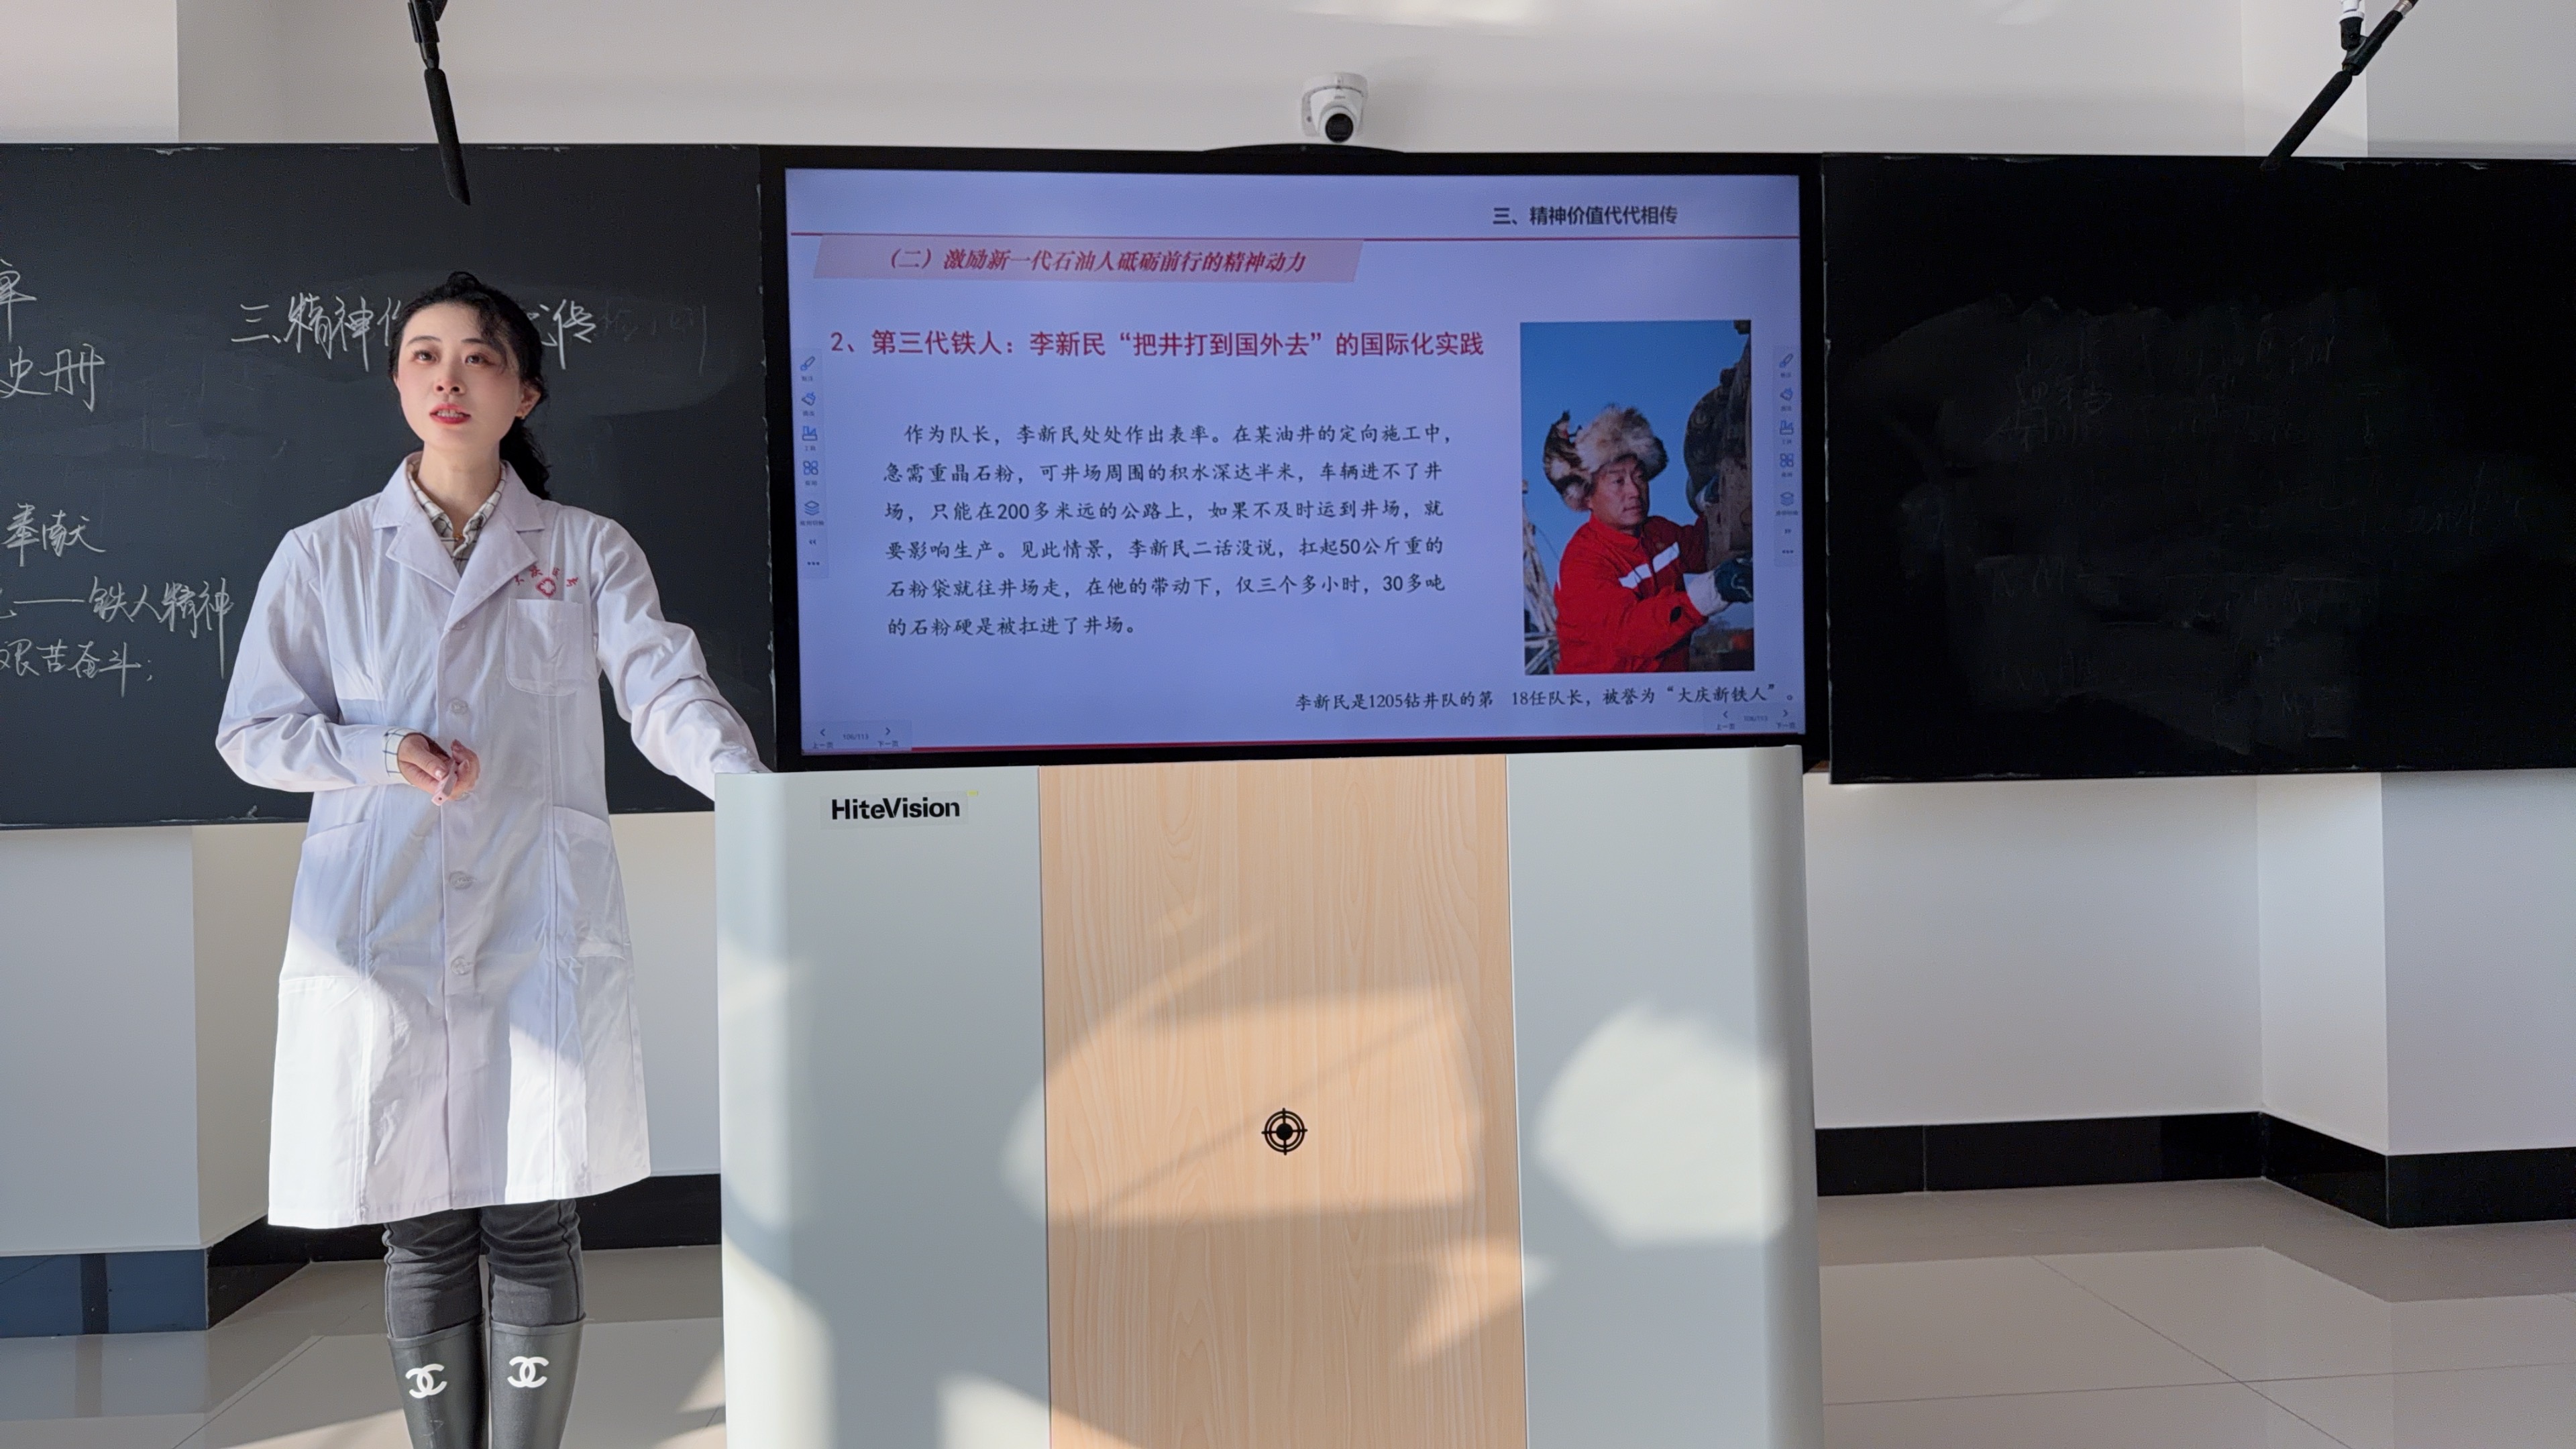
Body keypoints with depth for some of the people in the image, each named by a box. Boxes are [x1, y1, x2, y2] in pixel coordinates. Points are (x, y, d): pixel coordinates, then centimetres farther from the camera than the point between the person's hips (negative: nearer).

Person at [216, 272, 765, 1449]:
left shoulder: (587, 552, 9)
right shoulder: (323, 556, 10)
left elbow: (666, 689, -5)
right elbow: (252, 733, 11)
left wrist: (756, 793, -24)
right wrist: (383, 753, -9)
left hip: (541, 931, 0)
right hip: (383, 934, 1)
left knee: (533, 1229, 1)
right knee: (421, 1236, 5)